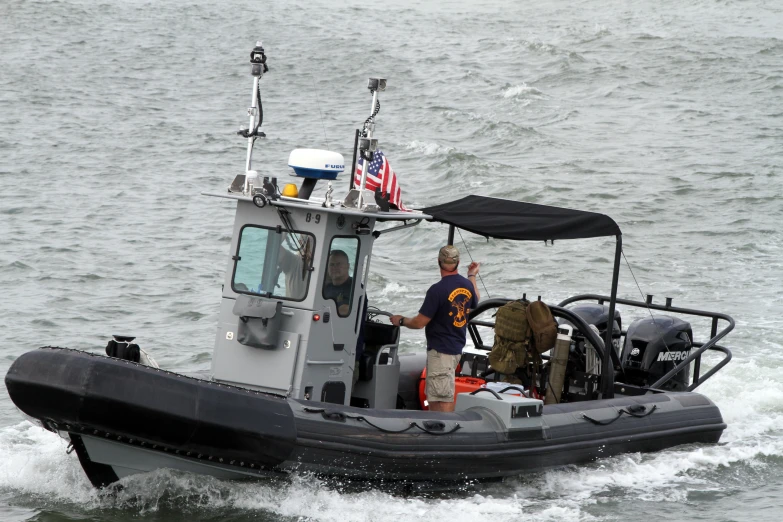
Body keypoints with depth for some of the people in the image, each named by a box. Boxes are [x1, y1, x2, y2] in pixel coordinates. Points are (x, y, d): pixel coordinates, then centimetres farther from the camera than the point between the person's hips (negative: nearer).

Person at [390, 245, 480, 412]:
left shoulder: (437, 290, -20)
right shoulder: (467, 285, 4)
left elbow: (420, 322, -17)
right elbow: (475, 302, 29)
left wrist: (401, 321, 3)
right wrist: (472, 276, 42)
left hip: (440, 350, -8)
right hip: (456, 347, 8)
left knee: (443, 398, -8)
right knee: (433, 395, 17)